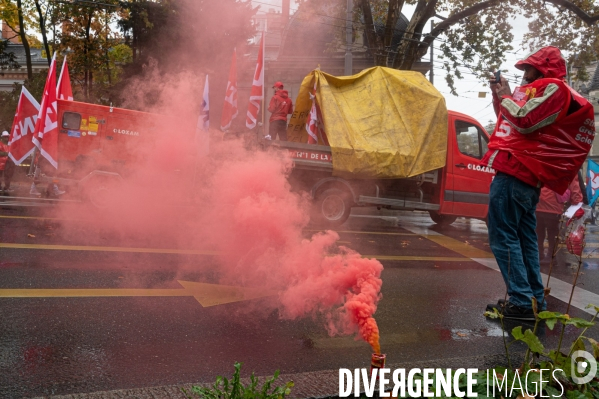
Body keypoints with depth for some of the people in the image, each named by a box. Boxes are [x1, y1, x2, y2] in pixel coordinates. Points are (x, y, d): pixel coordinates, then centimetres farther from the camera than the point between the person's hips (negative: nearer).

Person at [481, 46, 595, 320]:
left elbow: (524, 121, -16)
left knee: (503, 236, -12)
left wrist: (505, 96, 0)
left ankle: (521, 302, -15)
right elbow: (509, 120, 29)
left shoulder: (552, 88, -4)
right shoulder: (542, 91, 25)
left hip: (515, 171, -10)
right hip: (526, 174, 10)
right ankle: (535, 301, 13)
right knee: (524, 239, 10)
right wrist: (499, 95, 17)